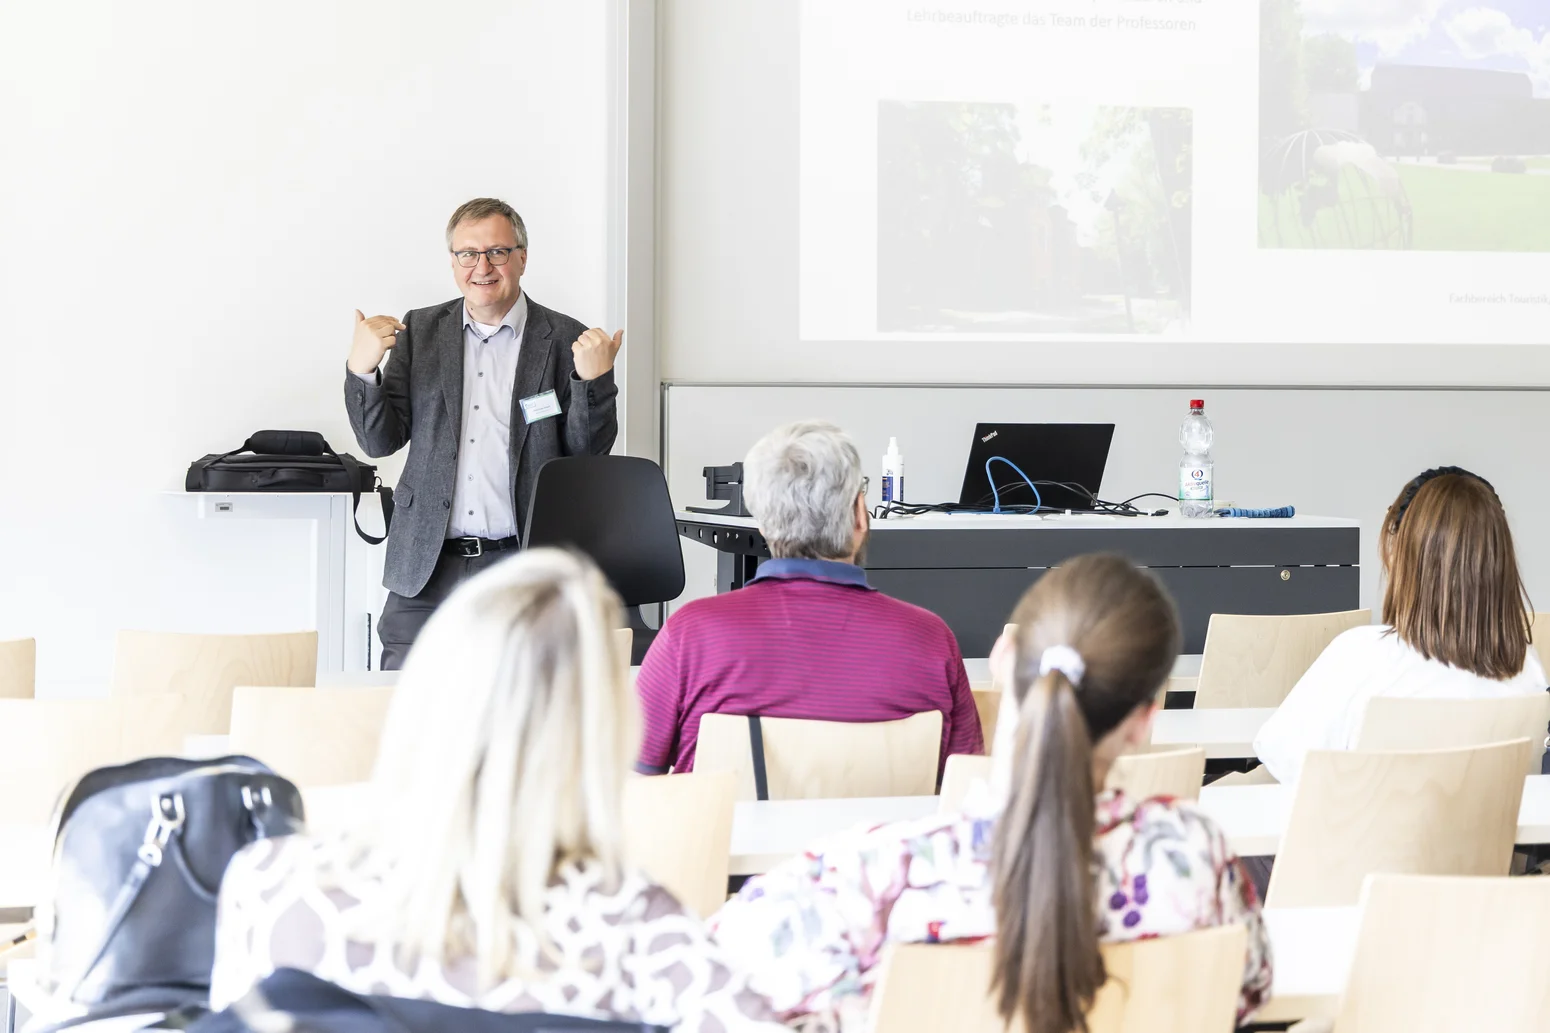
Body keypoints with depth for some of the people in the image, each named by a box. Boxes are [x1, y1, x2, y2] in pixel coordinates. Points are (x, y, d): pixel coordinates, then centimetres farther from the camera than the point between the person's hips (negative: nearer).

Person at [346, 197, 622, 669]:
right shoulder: (419, 331, 11)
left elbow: (587, 452, 1)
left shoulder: (565, 341, 4)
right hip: (427, 572, 2)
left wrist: (594, 379, -16)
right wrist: (362, 368, -9)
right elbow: (380, 441, 8)